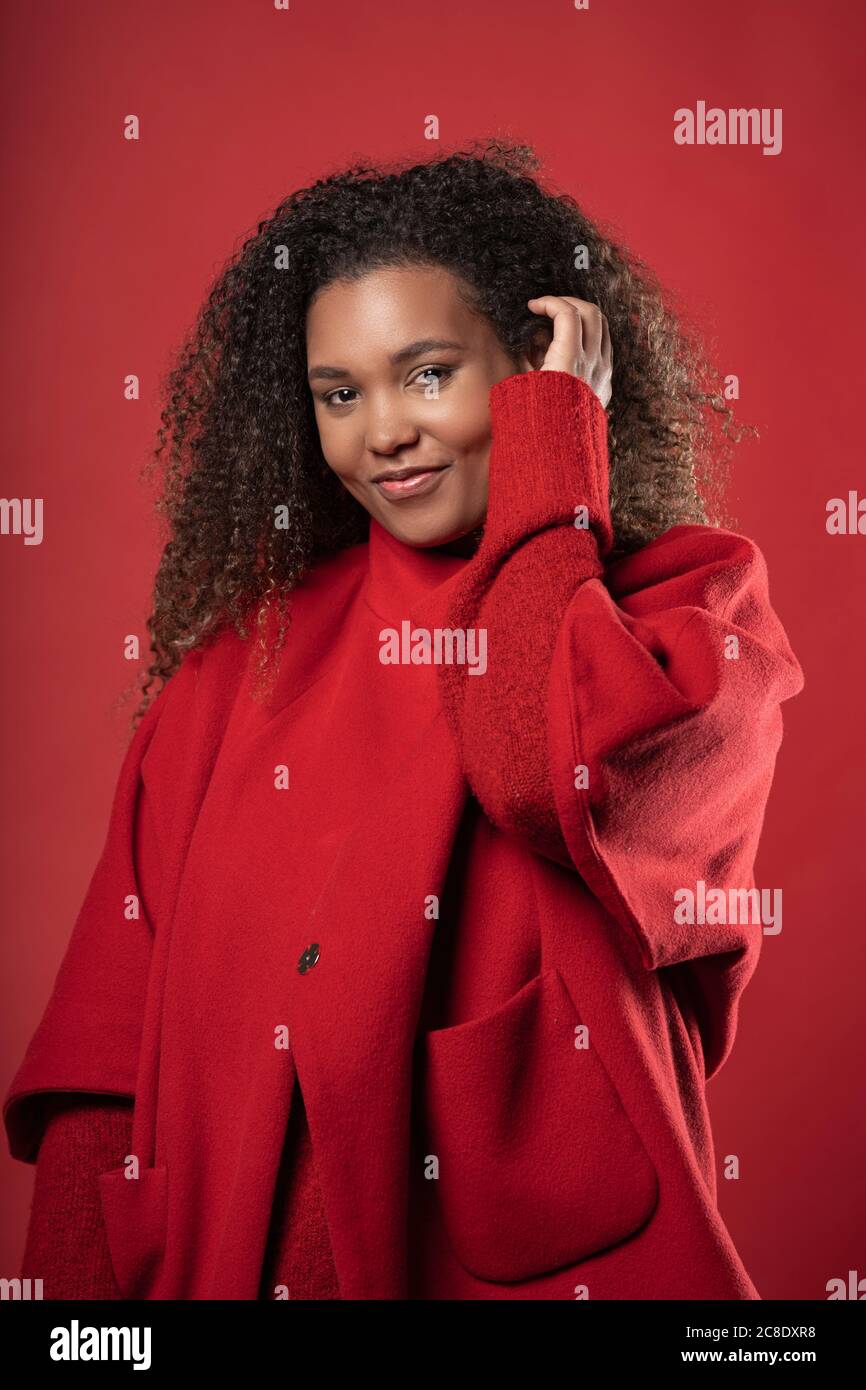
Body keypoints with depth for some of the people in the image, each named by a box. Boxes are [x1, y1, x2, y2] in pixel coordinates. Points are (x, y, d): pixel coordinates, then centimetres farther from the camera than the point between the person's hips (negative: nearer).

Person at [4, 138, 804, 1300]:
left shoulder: (692, 602, -5)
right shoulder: (249, 646, 2)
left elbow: (552, 773, -28)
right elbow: (113, 1021, 0)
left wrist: (548, 446, -15)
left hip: (550, 1261, -2)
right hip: (235, 1257, 3)